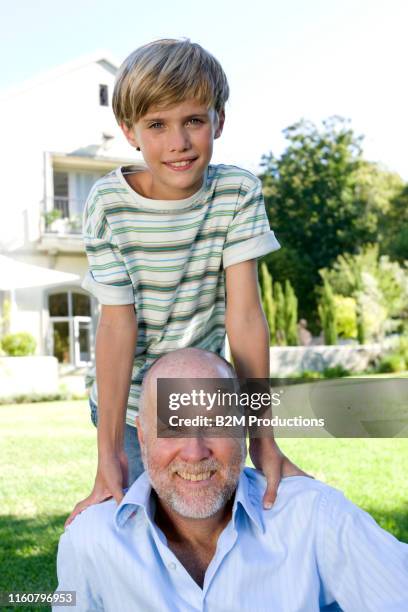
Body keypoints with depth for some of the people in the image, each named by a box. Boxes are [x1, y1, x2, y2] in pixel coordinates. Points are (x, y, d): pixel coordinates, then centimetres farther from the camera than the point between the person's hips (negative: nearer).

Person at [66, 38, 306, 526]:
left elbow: (244, 312, -19)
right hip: (128, 402, -1)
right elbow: (118, 323, -21)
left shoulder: (238, 192, -15)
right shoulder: (109, 204, -18)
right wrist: (109, 453, -27)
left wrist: (262, 438, -23)